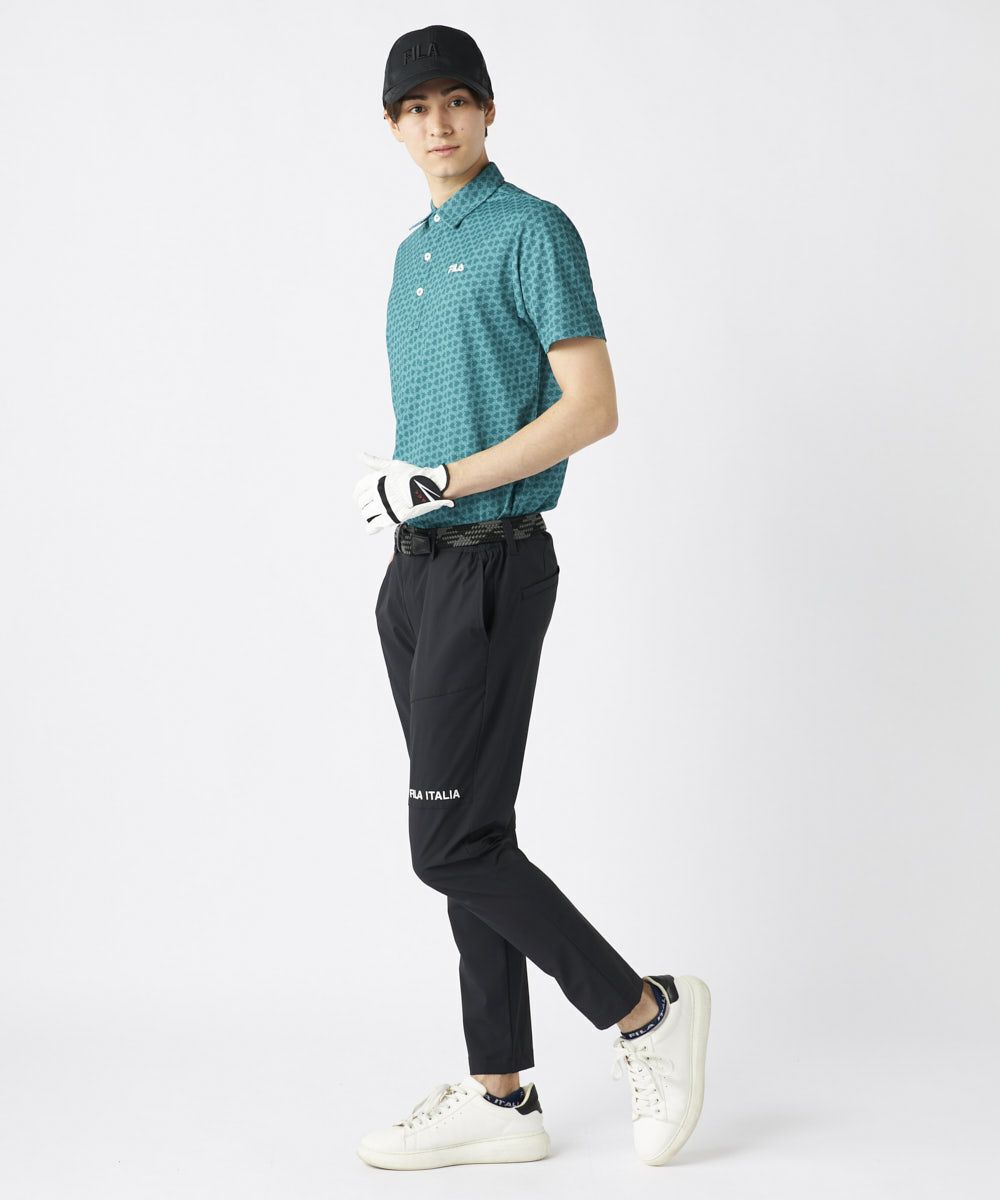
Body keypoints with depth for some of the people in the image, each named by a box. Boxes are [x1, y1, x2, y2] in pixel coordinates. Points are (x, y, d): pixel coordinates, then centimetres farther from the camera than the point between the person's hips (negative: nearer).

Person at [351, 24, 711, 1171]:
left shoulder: (531, 231, -7)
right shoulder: (414, 251, 18)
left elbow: (591, 406, -14)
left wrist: (437, 483, -16)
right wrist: (390, 488, 15)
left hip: (489, 564, -8)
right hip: (417, 569, 8)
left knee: (453, 842, -10)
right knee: (469, 837, 9)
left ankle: (644, 1011, 6)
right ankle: (500, 1096, 16)